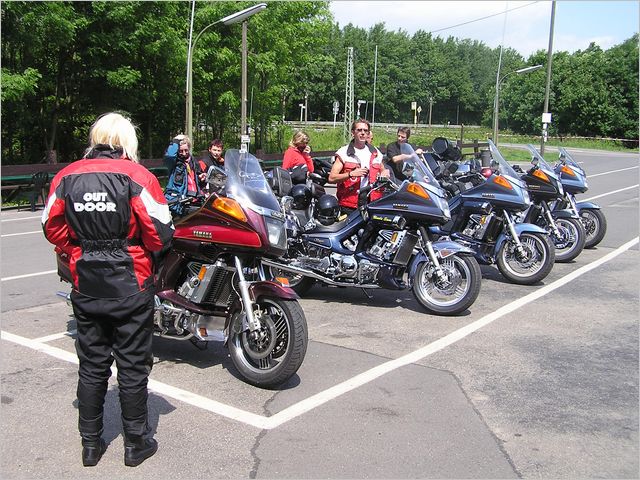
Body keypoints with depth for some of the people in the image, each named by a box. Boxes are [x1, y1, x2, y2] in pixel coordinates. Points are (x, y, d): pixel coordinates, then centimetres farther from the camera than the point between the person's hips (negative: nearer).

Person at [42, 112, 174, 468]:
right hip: (130, 285, -4)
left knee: (91, 365, 15)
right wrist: (148, 253, 5)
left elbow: (53, 228, 3)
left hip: (85, 286, 4)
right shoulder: (136, 175, -12)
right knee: (133, 365, 9)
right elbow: (159, 231, -14)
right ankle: (136, 443, 20)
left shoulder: (67, 177, 1)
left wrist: (76, 253, 14)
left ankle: (90, 444, 26)